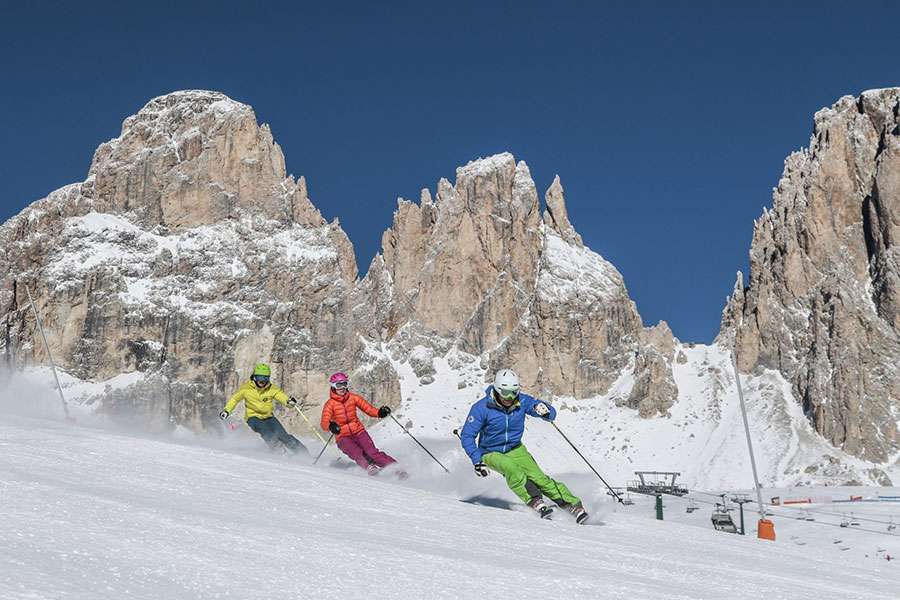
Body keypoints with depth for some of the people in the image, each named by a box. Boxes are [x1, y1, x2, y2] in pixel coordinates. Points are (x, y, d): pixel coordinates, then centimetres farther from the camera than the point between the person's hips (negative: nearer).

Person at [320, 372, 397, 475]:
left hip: (358, 431, 0)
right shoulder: (330, 404, -6)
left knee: (372, 452, -21)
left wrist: (379, 412, -16)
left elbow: (368, 408, 5)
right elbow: (324, 423, -18)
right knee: (359, 455, -28)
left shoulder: (353, 398, 3)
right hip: (343, 436, 0)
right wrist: (330, 426, -41)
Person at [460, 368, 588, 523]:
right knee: (513, 470, -32)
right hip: (491, 453, -2)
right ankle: (535, 502, -39)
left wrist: (545, 410, -32)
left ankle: (574, 505, -10)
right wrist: (477, 461, -26)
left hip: (515, 449, 2)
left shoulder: (522, 401, -13)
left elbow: (552, 414, -8)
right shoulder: (481, 408, -21)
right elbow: (467, 436, -16)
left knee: (538, 477, -14)